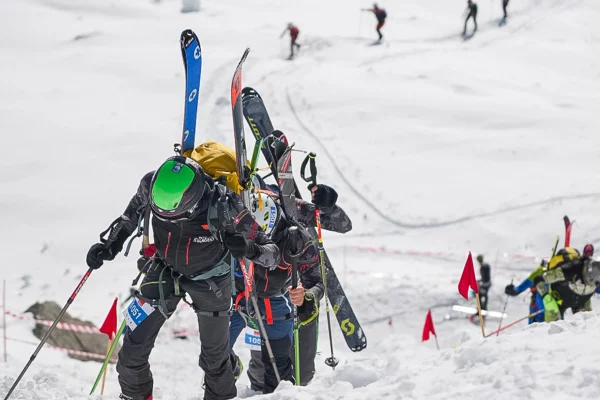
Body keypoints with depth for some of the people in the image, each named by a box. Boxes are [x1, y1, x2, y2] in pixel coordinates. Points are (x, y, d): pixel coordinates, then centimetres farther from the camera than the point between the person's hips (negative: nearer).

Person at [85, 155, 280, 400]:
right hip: (165, 270, 2)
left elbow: (272, 253, -29)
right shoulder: (151, 186, -30)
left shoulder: (223, 206, -38)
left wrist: (250, 249, -50)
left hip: (209, 280, -2)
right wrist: (111, 245, -8)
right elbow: (135, 209, -2)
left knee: (214, 357, 12)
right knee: (133, 347, -1)